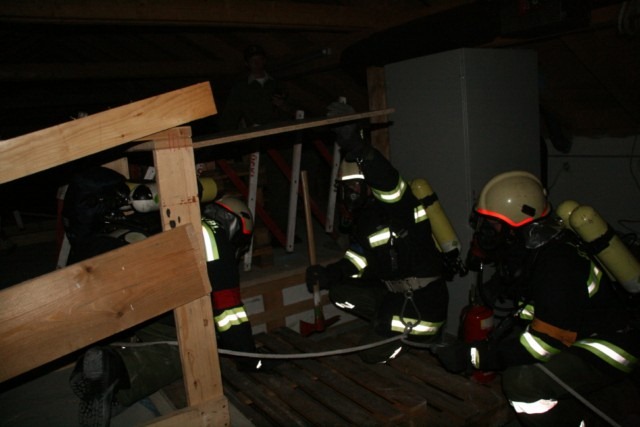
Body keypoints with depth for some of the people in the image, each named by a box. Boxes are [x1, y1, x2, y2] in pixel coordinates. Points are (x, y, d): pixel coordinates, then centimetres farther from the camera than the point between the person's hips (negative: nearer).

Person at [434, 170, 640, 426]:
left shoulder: (558, 265, -29)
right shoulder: (531, 246, -1)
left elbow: (547, 341, -28)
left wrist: (473, 356, -28)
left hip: (607, 350, -10)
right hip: (579, 336, 10)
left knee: (520, 381, -27)